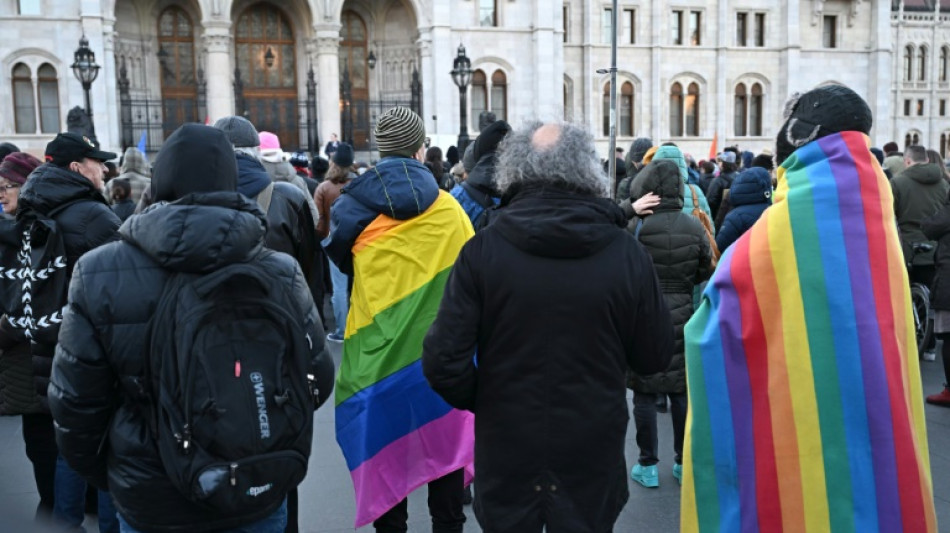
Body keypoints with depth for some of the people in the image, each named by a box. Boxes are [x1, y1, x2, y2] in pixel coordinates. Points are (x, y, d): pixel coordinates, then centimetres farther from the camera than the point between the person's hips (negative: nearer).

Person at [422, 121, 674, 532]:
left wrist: (481, 402, 4)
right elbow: (655, 357, -3)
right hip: (592, 456, 1)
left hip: (506, 453, 0)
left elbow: (444, 360, -15)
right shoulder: (627, 253, -13)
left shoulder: (482, 250, -15)